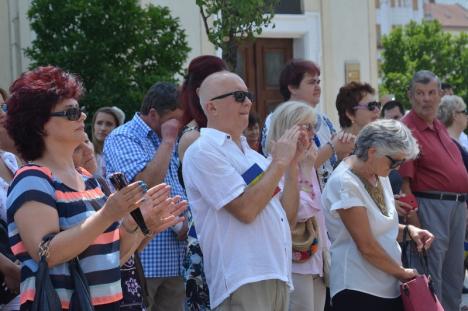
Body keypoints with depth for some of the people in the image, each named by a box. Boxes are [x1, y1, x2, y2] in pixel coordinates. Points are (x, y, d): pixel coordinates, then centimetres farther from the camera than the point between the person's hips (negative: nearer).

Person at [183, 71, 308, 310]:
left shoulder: (251, 154, 17)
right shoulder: (203, 151, -7)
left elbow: (287, 215, 15)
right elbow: (245, 210, -17)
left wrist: (293, 162, 6)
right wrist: (279, 162, -8)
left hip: (277, 277, 8)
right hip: (242, 282, -8)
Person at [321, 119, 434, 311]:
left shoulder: (378, 175, 8)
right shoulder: (345, 183, -17)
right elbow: (366, 246, -18)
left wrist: (408, 230, 2)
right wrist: (402, 272, -6)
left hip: (390, 287, 8)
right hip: (359, 291, -8)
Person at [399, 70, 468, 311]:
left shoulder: (439, 127, 13)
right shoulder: (406, 130, -14)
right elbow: (404, 183, -19)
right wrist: (414, 221, -22)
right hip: (430, 206, -9)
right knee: (431, 277, -2)